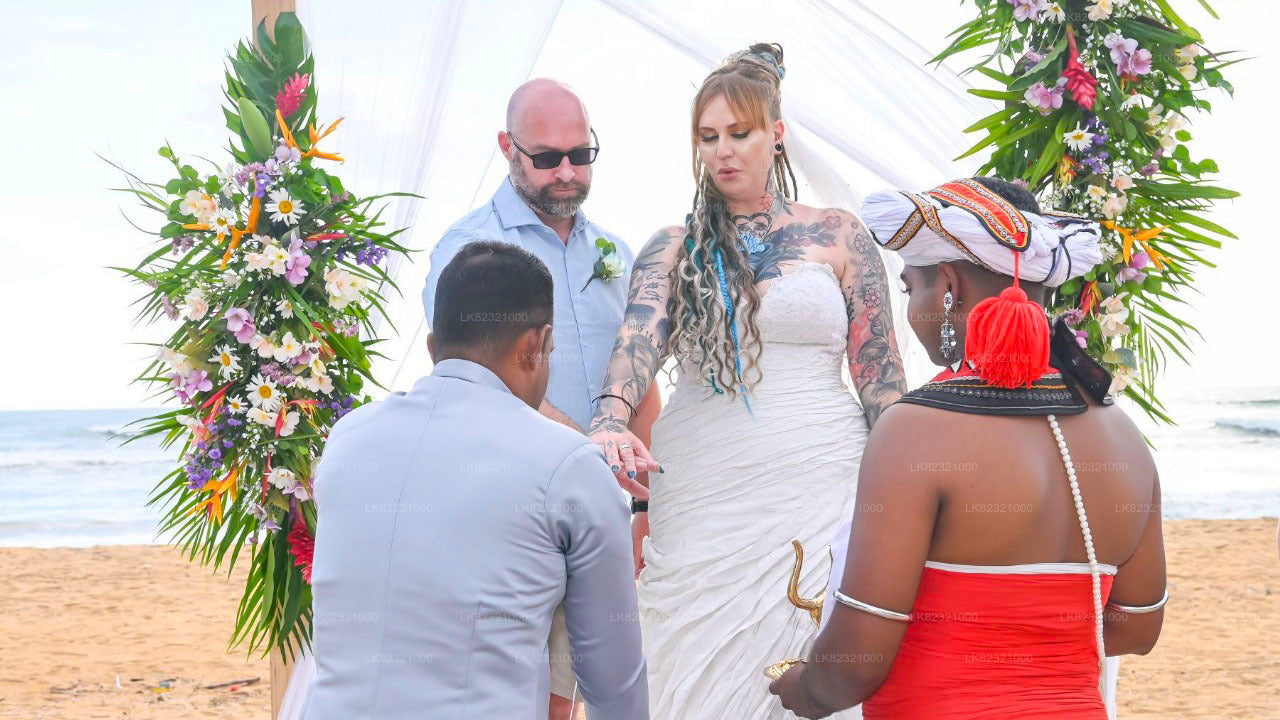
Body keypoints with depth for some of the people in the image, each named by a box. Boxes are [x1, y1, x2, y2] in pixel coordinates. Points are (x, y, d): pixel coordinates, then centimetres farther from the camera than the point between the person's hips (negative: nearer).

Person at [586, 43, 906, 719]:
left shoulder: (837, 235, 7)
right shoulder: (673, 249, 10)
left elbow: (880, 375, 6)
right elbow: (638, 337, -8)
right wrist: (612, 421, -28)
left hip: (816, 494, -1)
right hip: (698, 504, 1)